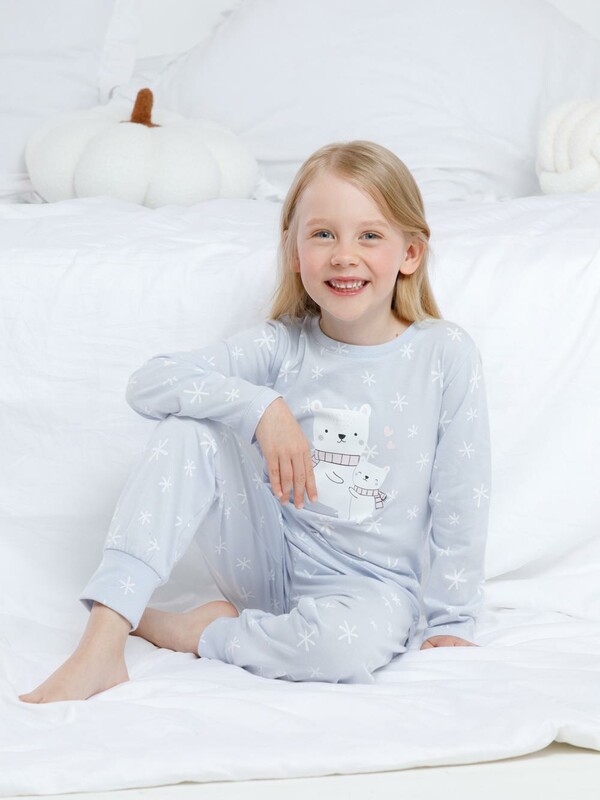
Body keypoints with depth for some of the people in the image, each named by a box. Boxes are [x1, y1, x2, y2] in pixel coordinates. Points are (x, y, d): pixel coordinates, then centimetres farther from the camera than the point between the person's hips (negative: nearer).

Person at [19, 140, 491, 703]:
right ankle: (101, 646, -25)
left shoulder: (446, 355, -9)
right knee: (190, 428, -20)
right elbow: (149, 383, -16)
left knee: (346, 644, -39)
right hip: (269, 563, 2)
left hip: (372, 584, -2)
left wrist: (452, 623, -7)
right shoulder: (284, 345, -4)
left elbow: (461, 503, -6)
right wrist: (261, 406, -29)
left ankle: (201, 632, -9)